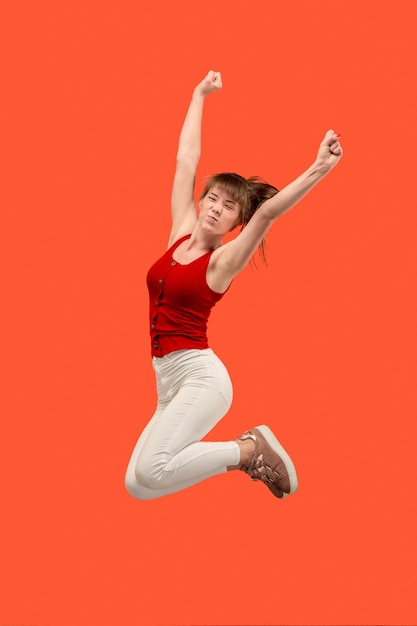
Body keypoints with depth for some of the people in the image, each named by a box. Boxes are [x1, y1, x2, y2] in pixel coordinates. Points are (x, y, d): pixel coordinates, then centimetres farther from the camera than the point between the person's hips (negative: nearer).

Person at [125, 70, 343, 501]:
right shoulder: (180, 233, 9)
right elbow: (186, 161, 14)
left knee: (151, 472, -27)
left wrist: (318, 171, -30)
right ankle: (240, 455, 17)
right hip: (168, 383, 7)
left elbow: (268, 212, -20)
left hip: (200, 376, -7)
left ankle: (250, 449, -5)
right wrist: (199, 96, 18)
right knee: (136, 486, 0)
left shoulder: (223, 261, -5)